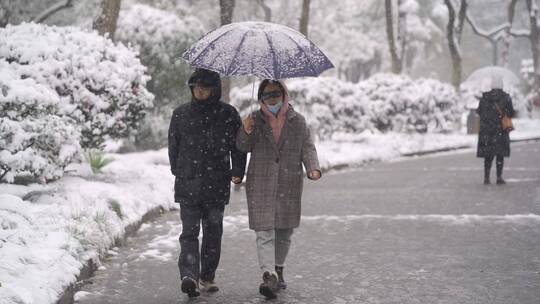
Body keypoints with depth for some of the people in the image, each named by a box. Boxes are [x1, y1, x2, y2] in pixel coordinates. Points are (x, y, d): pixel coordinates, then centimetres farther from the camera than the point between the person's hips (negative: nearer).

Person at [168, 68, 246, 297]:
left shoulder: (227, 114, 1)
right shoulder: (180, 114, 4)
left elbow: (238, 145, 3)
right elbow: (174, 146, 9)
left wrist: (237, 172, -1)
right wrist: (179, 171, 5)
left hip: (217, 184, 1)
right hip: (187, 183, -1)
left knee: (213, 232, 3)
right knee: (189, 232, -3)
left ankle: (207, 275, 5)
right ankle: (189, 274, -4)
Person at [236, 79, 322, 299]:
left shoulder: (297, 121, 6)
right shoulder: (255, 119, 5)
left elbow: (308, 147, 6)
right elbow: (243, 147, 5)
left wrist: (313, 168, -11)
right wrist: (246, 132, -16)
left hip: (289, 184, 2)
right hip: (260, 183, -1)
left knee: (285, 230, 11)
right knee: (264, 231, -11)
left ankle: (278, 271, 30)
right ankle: (269, 275, -19)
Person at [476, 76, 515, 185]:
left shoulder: (484, 97, 0)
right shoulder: (506, 97, -5)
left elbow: (479, 112, 4)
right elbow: (511, 113, -6)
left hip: (486, 129, 2)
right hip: (500, 130, -2)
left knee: (488, 154, 9)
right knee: (500, 154, 3)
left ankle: (486, 178, 7)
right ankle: (499, 178, -1)